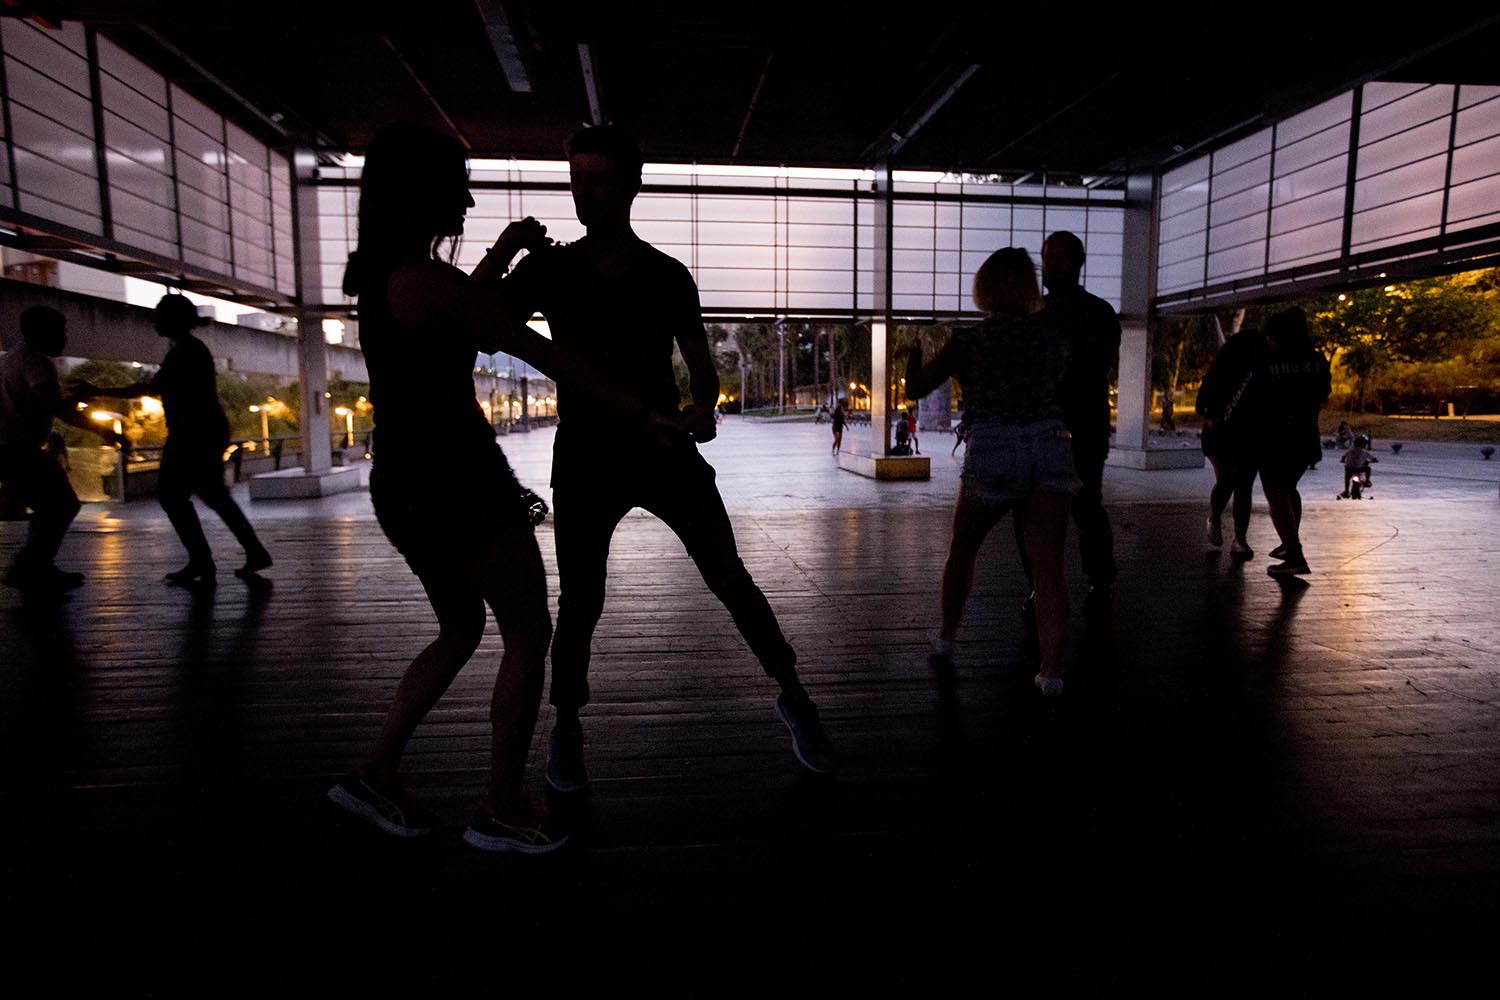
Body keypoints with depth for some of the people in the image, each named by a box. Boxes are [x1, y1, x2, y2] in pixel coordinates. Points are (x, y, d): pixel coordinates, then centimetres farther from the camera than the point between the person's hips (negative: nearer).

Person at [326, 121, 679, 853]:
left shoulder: (377, 273, 11)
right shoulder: (429, 279, -16)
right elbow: (545, 355, -16)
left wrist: (502, 252, 26)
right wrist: (639, 412, -9)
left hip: (407, 481, 10)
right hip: (456, 478, -9)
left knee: (462, 630, 22)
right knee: (529, 634, 3)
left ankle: (376, 774, 26)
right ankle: (502, 808, 13)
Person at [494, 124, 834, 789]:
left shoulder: (669, 277, 1)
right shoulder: (548, 268, 0)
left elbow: (700, 364, 5)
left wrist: (704, 407, -17)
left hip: (667, 452, 0)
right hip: (586, 463, 0)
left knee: (730, 580, -1)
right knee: (580, 601, 1)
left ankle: (793, 697, 16)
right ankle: (566, 729, 25)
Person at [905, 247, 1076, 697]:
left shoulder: (969, 341, -2)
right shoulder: (1054, 332, 7)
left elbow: (915, 389, 5)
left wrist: (914, 350, 21)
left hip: (991, 456, -2)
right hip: (1051, 450, 2)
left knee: (962, 548, 20)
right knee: (1048, 567, 0)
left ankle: (946, 636, 33)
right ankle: (1051, 668, -8)